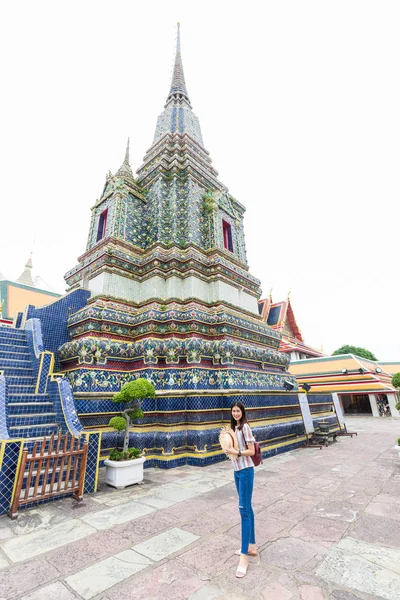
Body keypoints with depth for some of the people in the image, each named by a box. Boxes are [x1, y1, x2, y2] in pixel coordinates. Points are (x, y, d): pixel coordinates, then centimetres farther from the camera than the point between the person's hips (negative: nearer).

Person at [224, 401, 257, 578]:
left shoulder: (245, 427, -16)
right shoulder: (234, 428, 8)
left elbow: (251, 451, -17)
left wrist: (236, 452, -27)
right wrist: (229, 449, -5)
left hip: (245, 471, -8)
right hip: (237, 471, 8)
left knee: (244, 510, -4)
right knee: (247, 508, 18)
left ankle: (244, 556, 5)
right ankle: (251, 546, 31)